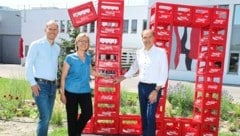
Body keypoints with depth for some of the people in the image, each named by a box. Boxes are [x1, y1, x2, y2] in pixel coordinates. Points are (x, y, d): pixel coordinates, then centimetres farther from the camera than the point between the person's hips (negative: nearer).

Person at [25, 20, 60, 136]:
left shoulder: (57, 48, 12)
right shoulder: (36, 45, -5)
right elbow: (29, 65, -8)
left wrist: (55, 82, 12)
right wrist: (33, 83, -14)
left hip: (52, 85, 6)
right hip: (40, 85, -6)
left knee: (47, 117, 12)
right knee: (45, 117, -12)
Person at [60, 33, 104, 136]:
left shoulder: (88, 57, 6)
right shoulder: (70, 58, -7)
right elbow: (63, 76, -5)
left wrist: (104, 76, 25)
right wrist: (62, 93, -8)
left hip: (85, 91, 4)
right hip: (71, 92, -4)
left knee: (88, 113, 1)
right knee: (72, 118, 5)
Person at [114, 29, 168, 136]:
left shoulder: (161, 52, -10)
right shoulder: (139, 53, 5)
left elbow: (164, 73, -12)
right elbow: (134, 68, 21)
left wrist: (156, 90, -17)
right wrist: (123, 77, 20)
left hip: (154, 87, -5)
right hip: (141, 86, 5)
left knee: (150, 116, -8)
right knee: (143, 115, 15)